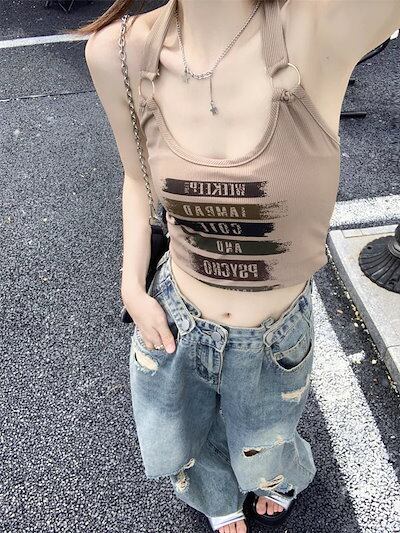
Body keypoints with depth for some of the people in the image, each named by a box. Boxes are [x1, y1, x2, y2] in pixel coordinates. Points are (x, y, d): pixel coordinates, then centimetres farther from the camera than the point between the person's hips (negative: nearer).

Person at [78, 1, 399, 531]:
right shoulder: (117, 52, -16)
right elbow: (137, 176, -1)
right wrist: (133, 289, -4)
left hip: (275, 335, -2)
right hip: (173, 321, 3)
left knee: (263, 460, 29)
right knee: (179, 450, 31)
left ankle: (282, 476, 72)